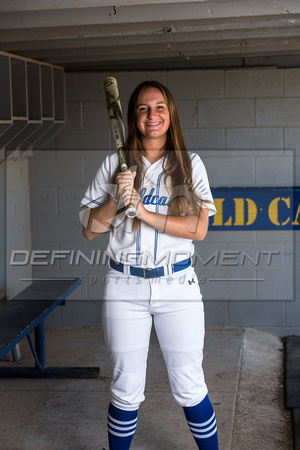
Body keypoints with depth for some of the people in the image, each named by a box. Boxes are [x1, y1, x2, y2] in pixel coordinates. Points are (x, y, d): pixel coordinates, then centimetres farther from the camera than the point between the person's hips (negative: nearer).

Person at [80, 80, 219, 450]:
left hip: (177, 284, 0)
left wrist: (143, 211, -14)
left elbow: (198, 228, -7)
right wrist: (117, 200, -14)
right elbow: (89, 229, 3)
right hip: (124, 286, 1)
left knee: (189, 387, 5)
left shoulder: (190, 164, 3)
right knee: (125, 389, 9)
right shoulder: (115, 165, 3)